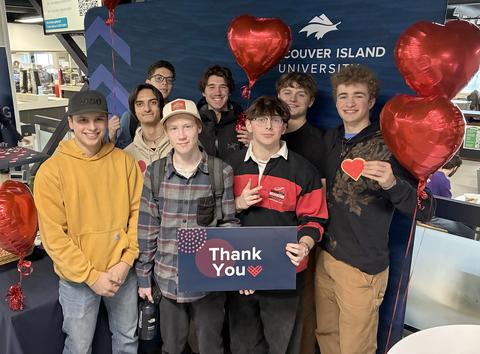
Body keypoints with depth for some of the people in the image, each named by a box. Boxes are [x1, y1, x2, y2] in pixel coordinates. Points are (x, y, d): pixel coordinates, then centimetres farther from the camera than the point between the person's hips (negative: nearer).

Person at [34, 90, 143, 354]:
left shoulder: (124, 161, -3)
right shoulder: (52, 170, -11)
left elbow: (138, 211, -1)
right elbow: (53, 235, -12)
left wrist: (126, 261, -8)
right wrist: (90, 275, -13)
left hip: (123, 271, 3)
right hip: (78, 278, -2)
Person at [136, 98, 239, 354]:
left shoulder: (221, 171, -8)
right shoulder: (154, 173, -4)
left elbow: (229, 223, -1)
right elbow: (146, 229, 1)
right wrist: (143, 276, 4)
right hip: (168, 280, 2)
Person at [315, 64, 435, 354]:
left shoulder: (390, 145, -12)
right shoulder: (329, 139, 5)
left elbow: (425, 210, -15)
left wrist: (392, 183, -33)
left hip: (362, 267, -5)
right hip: (324, 257, 5)